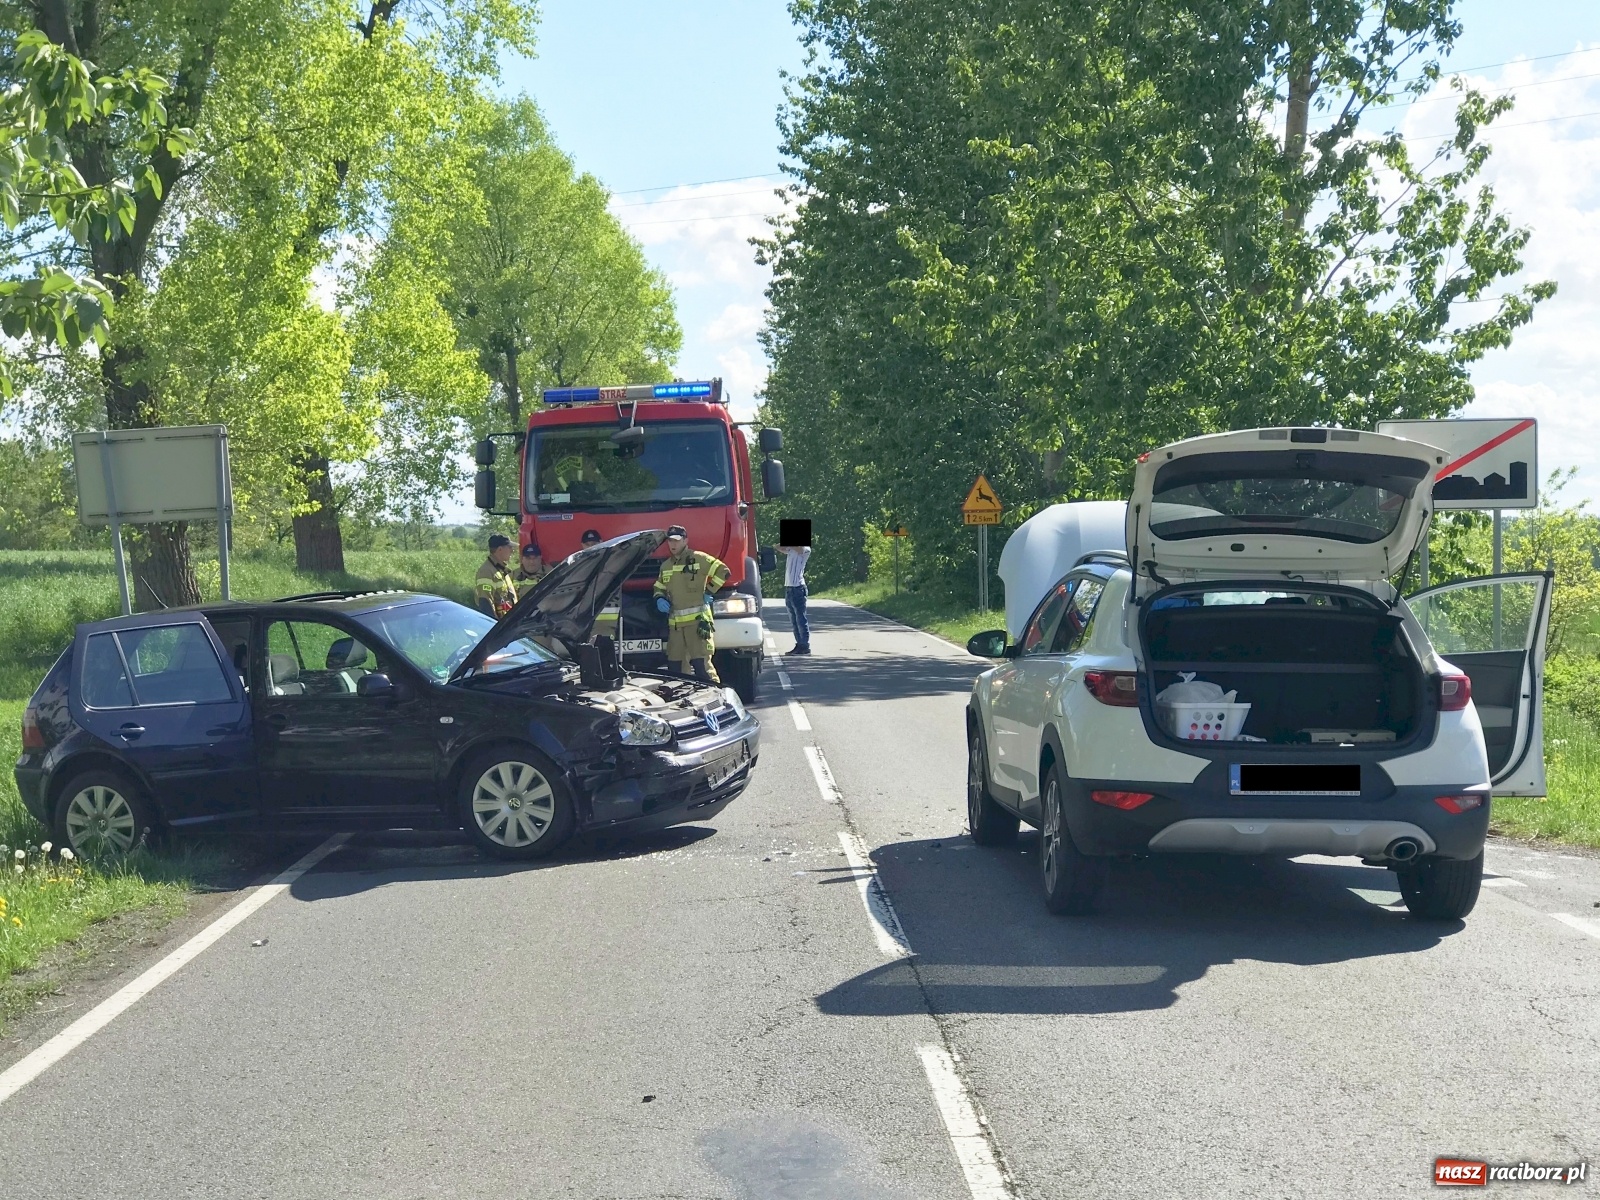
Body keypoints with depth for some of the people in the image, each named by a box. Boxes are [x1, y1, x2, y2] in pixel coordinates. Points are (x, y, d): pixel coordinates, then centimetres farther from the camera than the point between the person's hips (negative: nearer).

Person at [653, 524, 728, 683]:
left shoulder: (698, 558, -2)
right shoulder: (665, 566, 19)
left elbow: (723, 571, -7)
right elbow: (659, 588, 31)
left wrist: (709, 591, -8)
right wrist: (659, 599, 9)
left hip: (697, 619, -7)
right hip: (674, 622, 7)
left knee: (701, 664, -13)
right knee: (675, 667, 9)